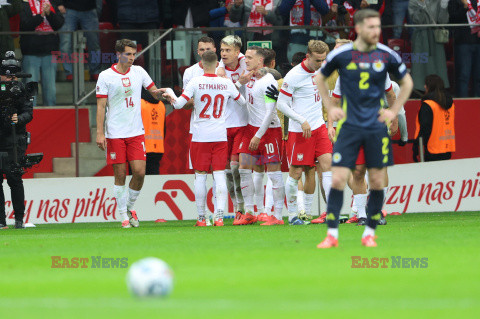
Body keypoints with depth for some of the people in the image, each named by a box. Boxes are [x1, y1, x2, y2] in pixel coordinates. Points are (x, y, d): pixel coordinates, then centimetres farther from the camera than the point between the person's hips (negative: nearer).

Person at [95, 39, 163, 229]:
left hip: (136, 132, 3)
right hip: (114, 134, -3)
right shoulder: (106, 76, -2)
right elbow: (101, 106, -2)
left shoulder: (138, 72, 8)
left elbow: (154, 92, 19)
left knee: (139, 172, -6)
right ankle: (123, 216, 8)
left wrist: (160, 93, -5)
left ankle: (130, 207, 16)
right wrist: (100, 133, -8)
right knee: (120, 175, -2)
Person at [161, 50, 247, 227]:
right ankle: (219, 214, -13)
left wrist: (169, 92, 11)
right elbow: (243, 102, 17)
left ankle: (201, 218, 8)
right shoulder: (226, 83, 2)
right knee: (219, 175, 0)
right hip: (220, 136, 1)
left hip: (200, 137, -1)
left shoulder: (195, 82, -6)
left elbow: (179, 104, -8)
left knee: (200, 176, 5)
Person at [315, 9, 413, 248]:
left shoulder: (387, 55, -1)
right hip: (349, 125, -1)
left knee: (377, 182, 1)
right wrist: (330, 107, 7)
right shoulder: (341, 55, -4)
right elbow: (320, 78, 14)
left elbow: (407, 82, 15)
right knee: (338, 179, -8)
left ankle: (369, 233, 13)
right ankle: (332, 235, -2)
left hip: (376, 127, 1)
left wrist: (394, 111, 7)